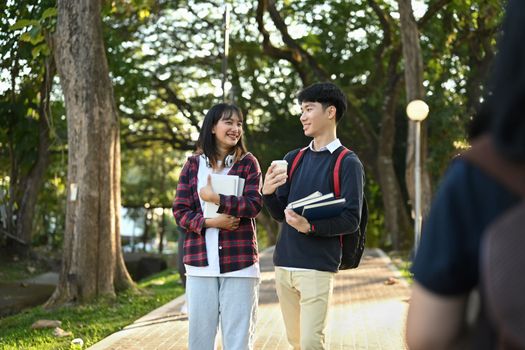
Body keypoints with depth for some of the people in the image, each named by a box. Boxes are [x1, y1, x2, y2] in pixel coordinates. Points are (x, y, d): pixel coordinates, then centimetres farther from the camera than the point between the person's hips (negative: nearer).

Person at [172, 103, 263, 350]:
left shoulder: (247, 162, 5)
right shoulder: (193, 165, 8)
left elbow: (254, 205, -7)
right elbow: (180, 211, 3)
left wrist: (216, 198, -13)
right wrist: (209, 221, -12)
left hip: (239, 261, -1)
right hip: (200, 261, 1)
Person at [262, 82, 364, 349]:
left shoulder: (348, 163, -3)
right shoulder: (293, 159, 14)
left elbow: (351, 220, -10)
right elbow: (279, 214, 12)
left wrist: (311, 226, -25)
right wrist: (268, 194, -10)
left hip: (318, 267, -6)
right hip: (283, 264, 6)